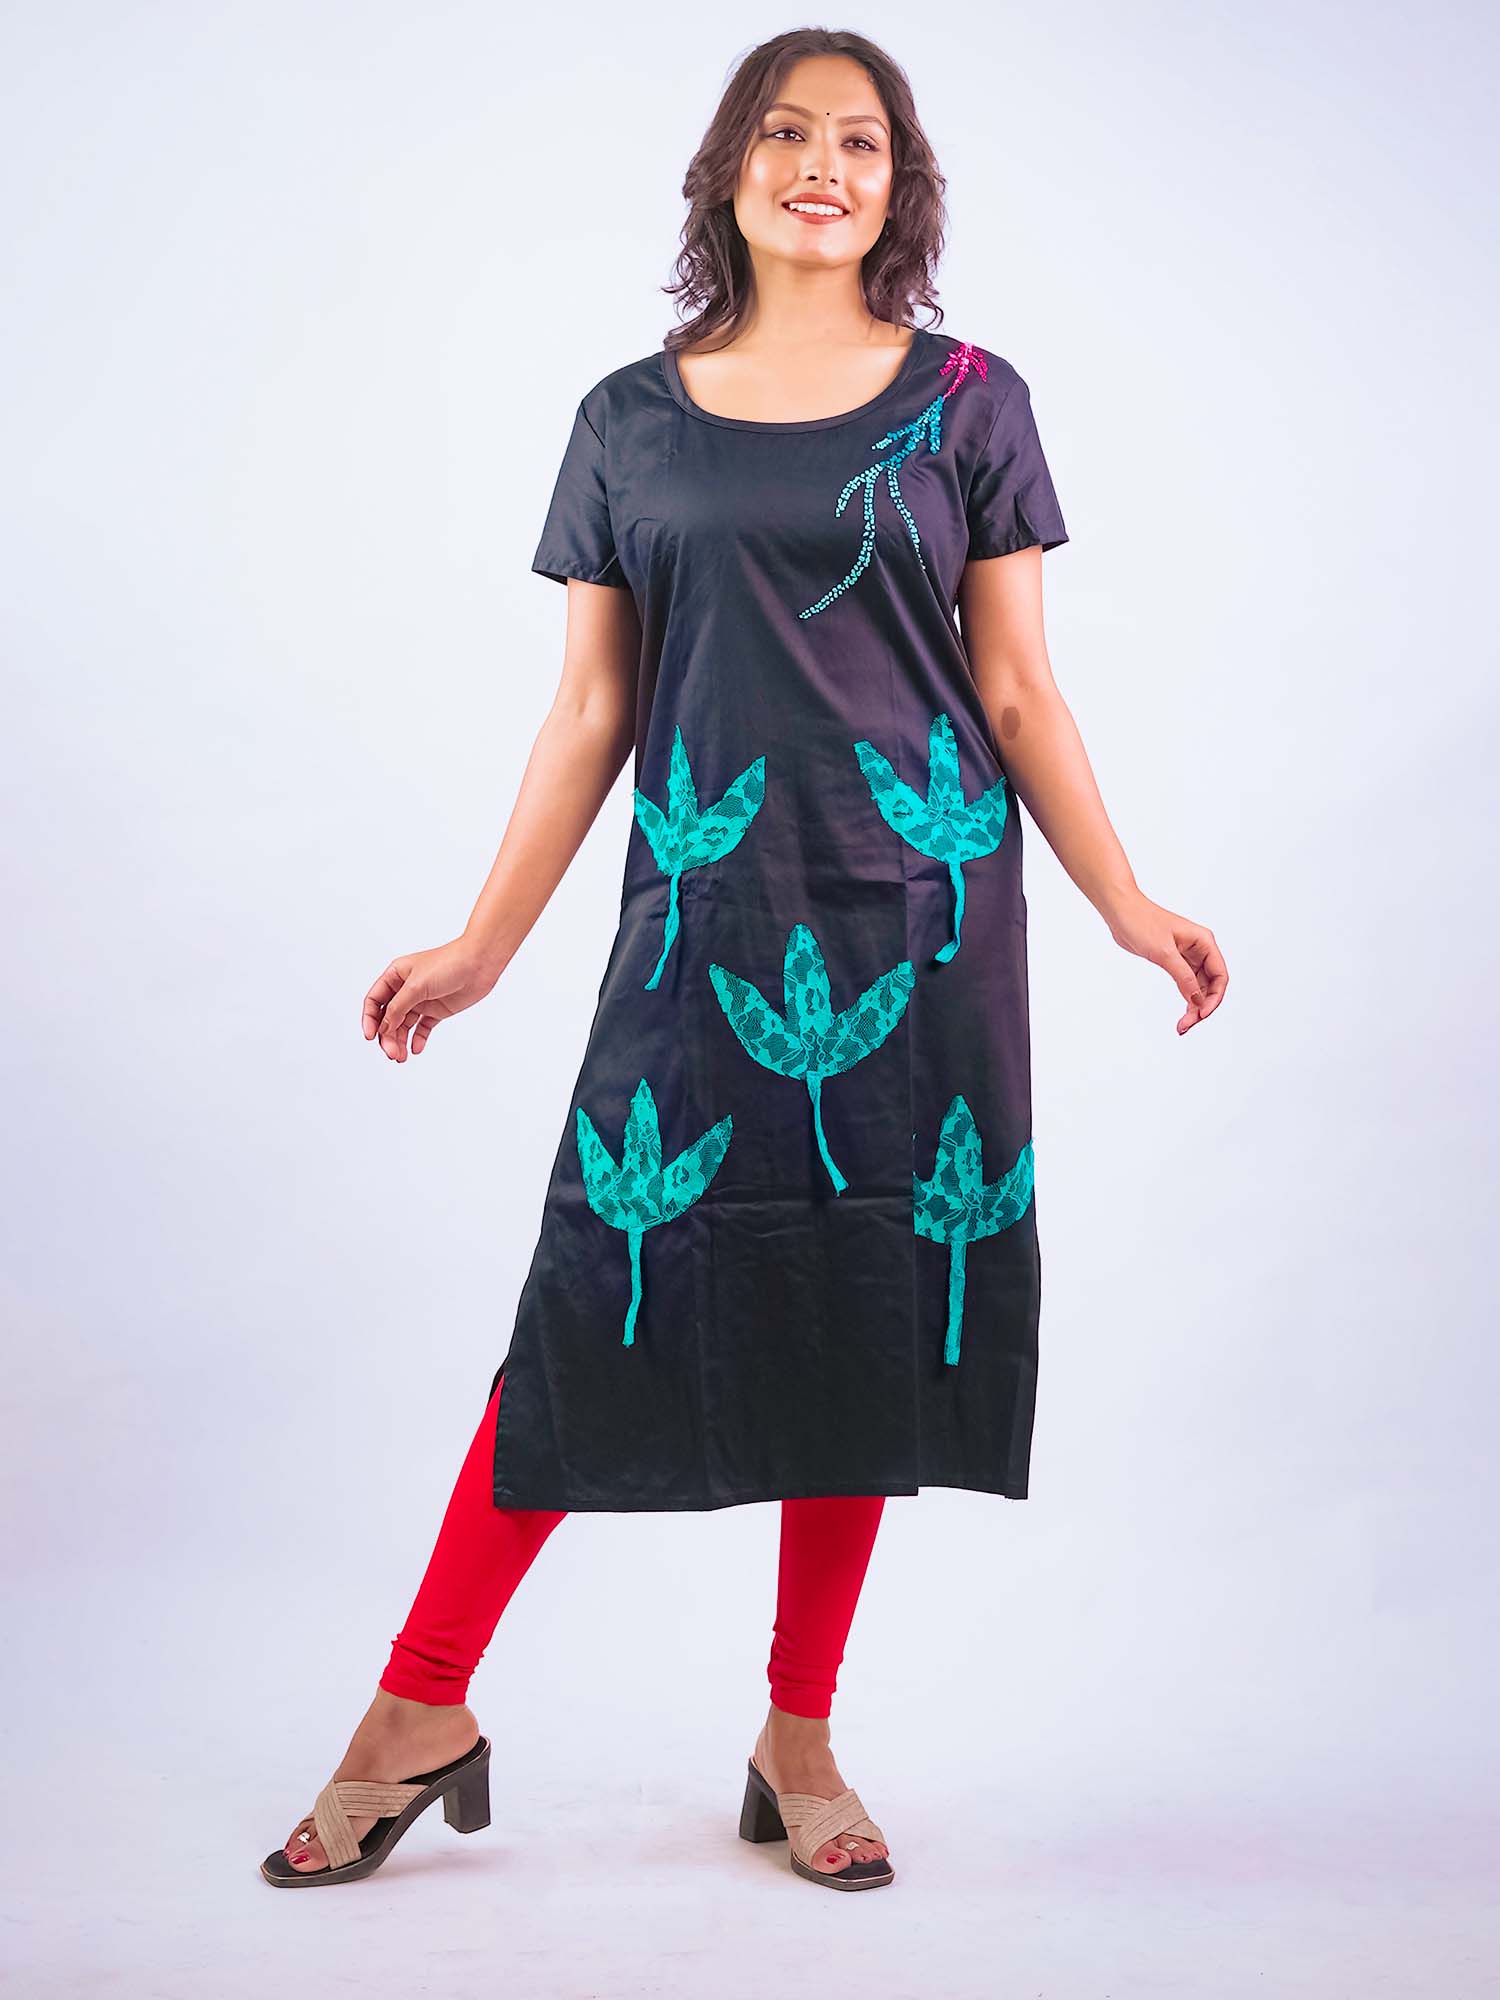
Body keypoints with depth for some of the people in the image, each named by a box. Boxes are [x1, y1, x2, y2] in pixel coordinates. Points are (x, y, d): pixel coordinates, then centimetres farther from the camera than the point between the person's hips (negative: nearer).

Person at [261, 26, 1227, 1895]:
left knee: (873, 1318, 4)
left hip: (918, 925, 1)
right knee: (602, 1296, -2)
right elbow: (591, 709, 8)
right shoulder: (632, 421, 8)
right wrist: (481, 947, 4)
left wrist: (1128, 906, -3)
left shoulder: (966, 403, 6)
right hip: (704, 925, 0)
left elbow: (1018, 693, 6)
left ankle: (799, 1742, 19)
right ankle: (421, 1716, 13)